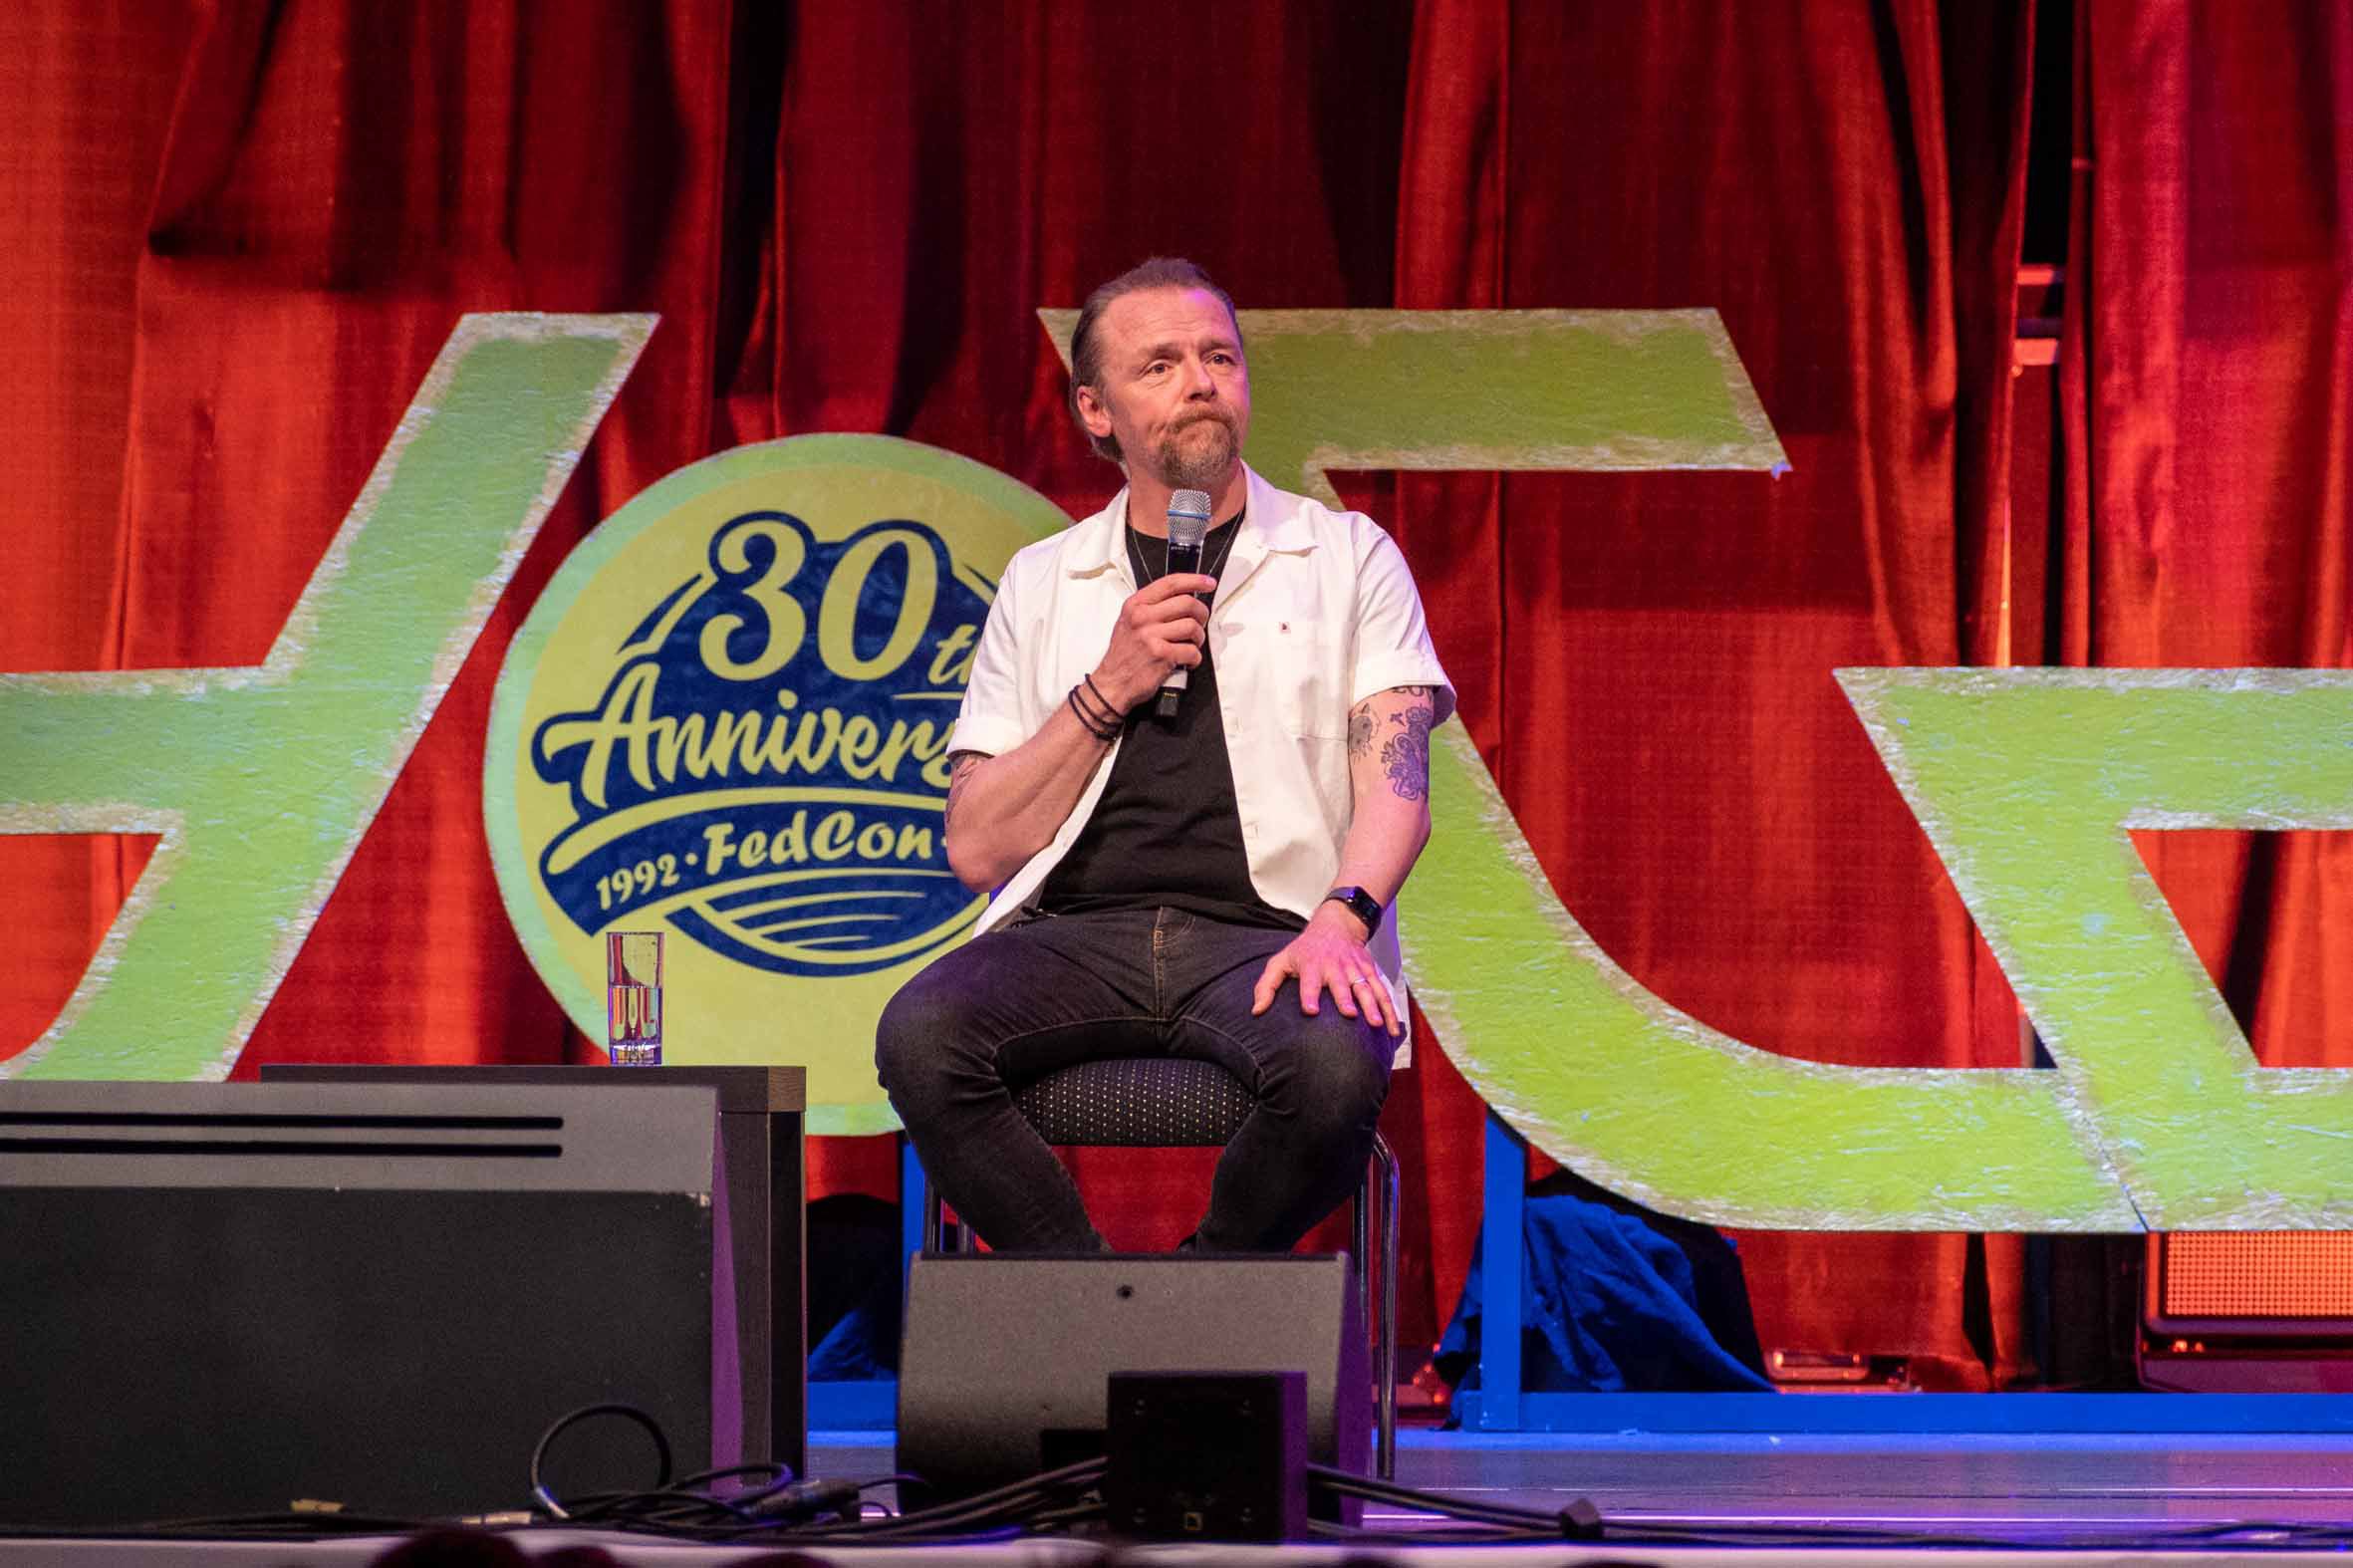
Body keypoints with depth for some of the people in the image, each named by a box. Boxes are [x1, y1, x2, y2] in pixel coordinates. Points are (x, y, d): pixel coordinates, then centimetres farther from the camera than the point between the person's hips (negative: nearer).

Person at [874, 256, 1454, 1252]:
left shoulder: (1347, 559, 13)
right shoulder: (1041, 583, 18)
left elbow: (1396, 782, 0)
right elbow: (976, 849, 10)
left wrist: (1341, 915, -21)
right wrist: (1110, 691, -2)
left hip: (1264, 934, -1)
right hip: (1075, 934, 2)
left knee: (1336, 1068, -37)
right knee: (919, 1038, -31)